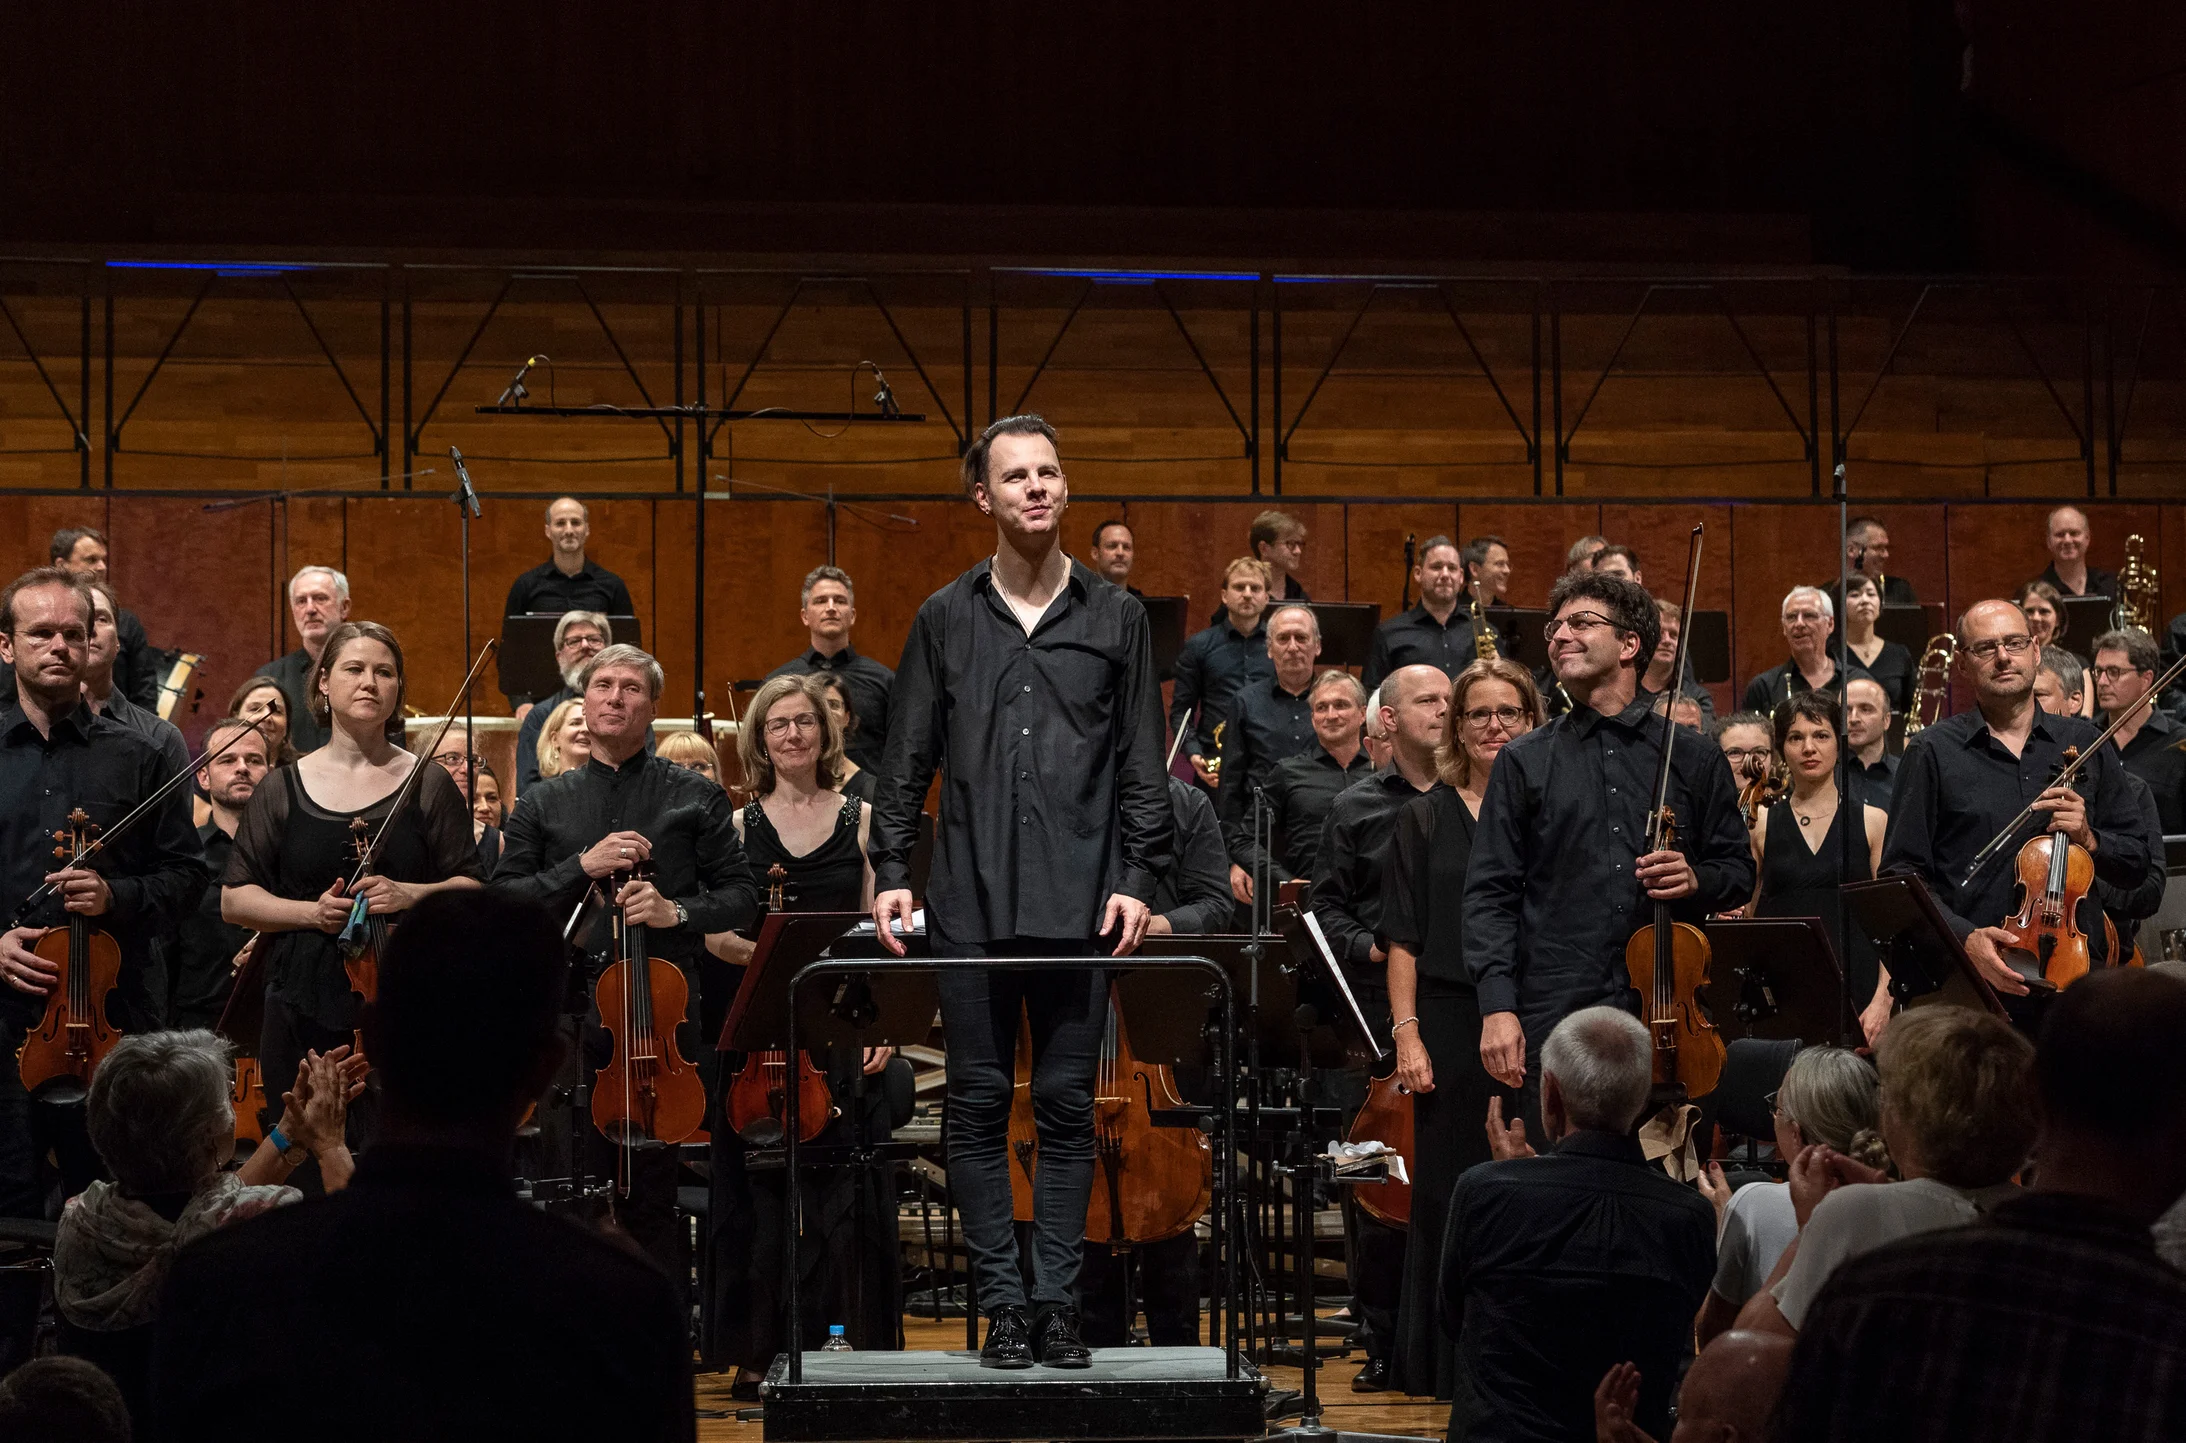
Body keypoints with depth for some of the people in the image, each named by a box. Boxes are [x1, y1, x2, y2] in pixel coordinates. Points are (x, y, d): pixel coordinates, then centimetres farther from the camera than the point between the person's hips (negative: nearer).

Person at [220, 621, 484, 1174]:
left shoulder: (428, 785, 7)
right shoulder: (283, 790, 9)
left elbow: (473, 889, 6)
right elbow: (234, 900, 8)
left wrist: (411, 895, -13)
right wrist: (310, 911, -8)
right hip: (305, 1013, 1)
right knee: (305, 1175, -1)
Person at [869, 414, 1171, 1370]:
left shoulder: (1116, 618, 8)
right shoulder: (945, 619, 9)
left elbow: (1142, 766, 7)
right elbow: (907, 761, 10)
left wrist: (1138, 878, -3)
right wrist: (891, 871, 0)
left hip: (1080, 904, 0)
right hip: (970, 904, 1)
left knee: (1067, 1103, 2)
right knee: (979, 1103, 2)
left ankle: (1056, 1301, 8)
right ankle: (1002, 1302, 8)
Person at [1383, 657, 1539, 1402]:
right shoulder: (1425, 818, 6)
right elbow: (1403, 939, 3)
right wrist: (1407, 1032, -6)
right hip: (1453, 1025, -1)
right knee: (1449, 1194, 2)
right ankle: (1447, 1363, 11)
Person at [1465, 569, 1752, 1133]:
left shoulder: (1693, 761, 12)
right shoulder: (1524, 762, 10)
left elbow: (1740, 871, 18)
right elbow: (1490, 894, 5)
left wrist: (1696, 879, -6)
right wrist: (1497, 1006, -7)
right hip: (1557, 1017, -1)